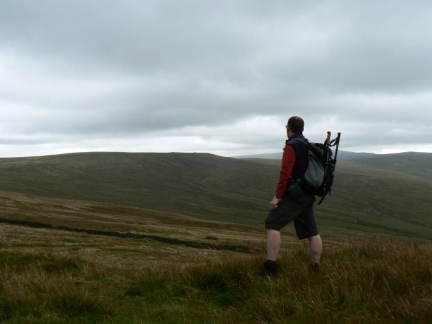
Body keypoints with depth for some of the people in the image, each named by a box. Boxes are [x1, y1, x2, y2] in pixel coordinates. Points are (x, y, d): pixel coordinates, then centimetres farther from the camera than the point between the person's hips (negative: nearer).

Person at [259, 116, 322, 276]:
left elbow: (285, 173, -18)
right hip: (308, 196, 9)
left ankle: (270, 267, -13)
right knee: (312, 231, 13)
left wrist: (277, 196, -17)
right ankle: (315, 267, 21)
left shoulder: (291, 145, -11)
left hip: (293, 195, -9)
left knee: (272, 224, -8)